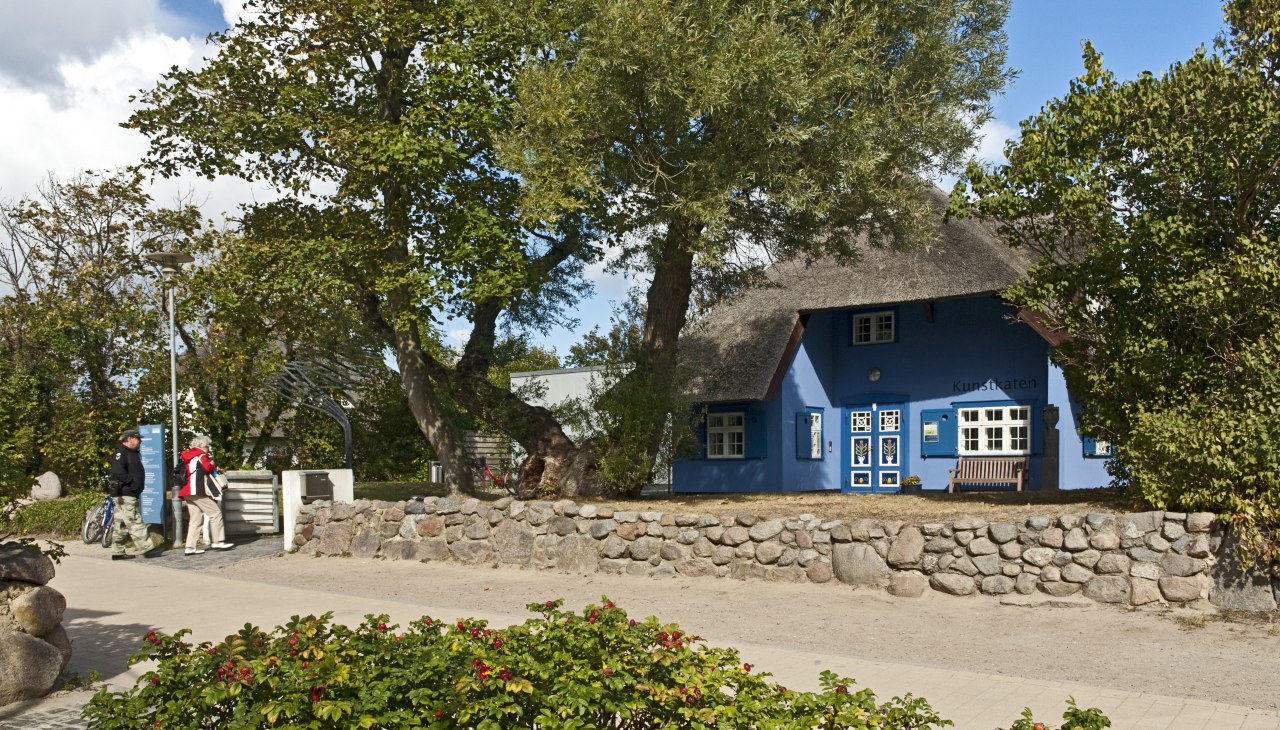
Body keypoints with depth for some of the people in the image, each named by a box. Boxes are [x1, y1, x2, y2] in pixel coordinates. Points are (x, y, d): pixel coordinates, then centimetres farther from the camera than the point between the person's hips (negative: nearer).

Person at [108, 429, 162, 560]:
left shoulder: (132, 453, 20)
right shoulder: (120, 453, -11)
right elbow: (118, 471, -26)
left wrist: (138, 486, 12)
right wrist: (131, 481, -20)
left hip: (130, 494, 10)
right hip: (124, 494, -10)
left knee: (121, 524, 11)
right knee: (135, 522, -10)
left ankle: (117, 552, 15)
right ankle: (148, 549, -11)